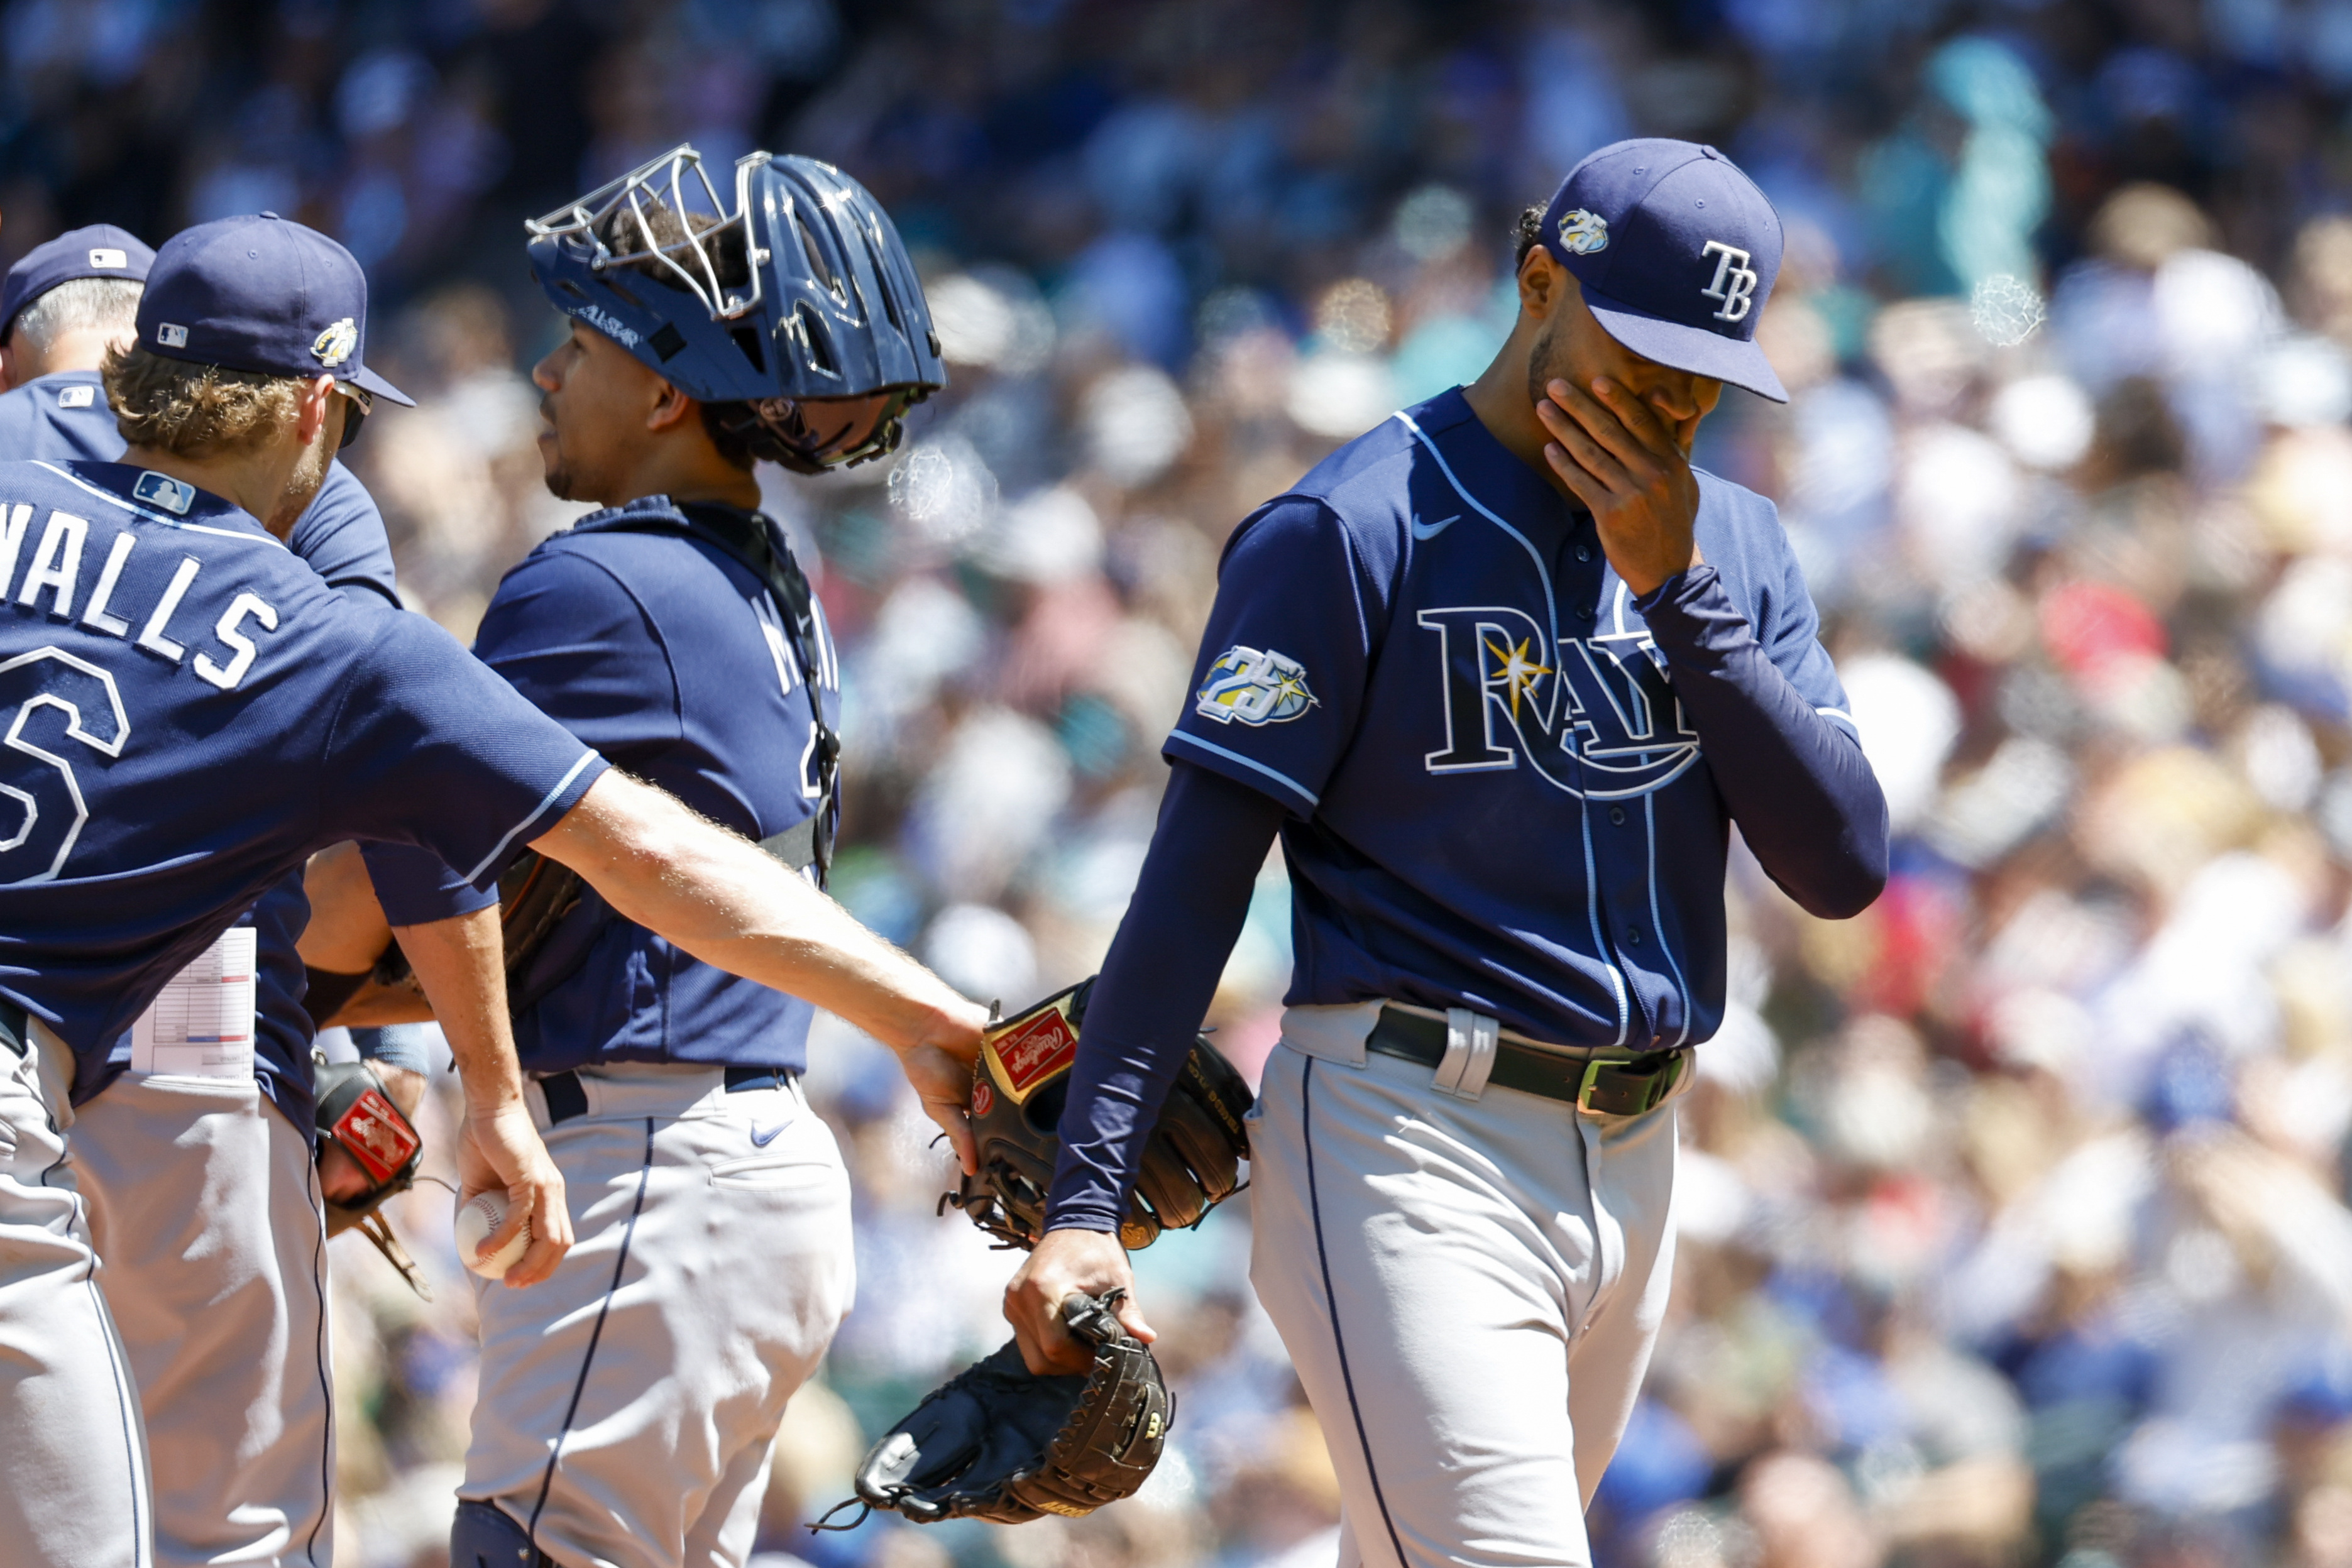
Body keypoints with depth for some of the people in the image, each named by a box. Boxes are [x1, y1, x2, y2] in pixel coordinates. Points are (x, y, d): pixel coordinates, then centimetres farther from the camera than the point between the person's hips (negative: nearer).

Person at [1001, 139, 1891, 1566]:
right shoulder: (1350, 531, -6)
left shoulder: (1730, 541, 12)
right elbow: (1197, 875, -10)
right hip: (1413, 1161, -6)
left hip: (1635, 1167, 6)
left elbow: (1843, 868, 3)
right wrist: (1085, 1205, -18)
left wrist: (1680, 589, -7)